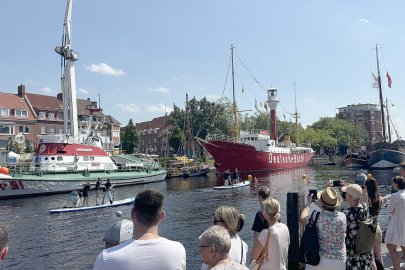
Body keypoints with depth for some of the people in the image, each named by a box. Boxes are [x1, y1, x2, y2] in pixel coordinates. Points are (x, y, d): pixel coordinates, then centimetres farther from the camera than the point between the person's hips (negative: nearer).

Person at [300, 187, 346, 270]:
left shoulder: (316, 216, -18)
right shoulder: (342, 216, -9)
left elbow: (302, 220, 3)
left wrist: (308, 203, 13)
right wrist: (322, 207, 24)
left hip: (320, 260, -2)